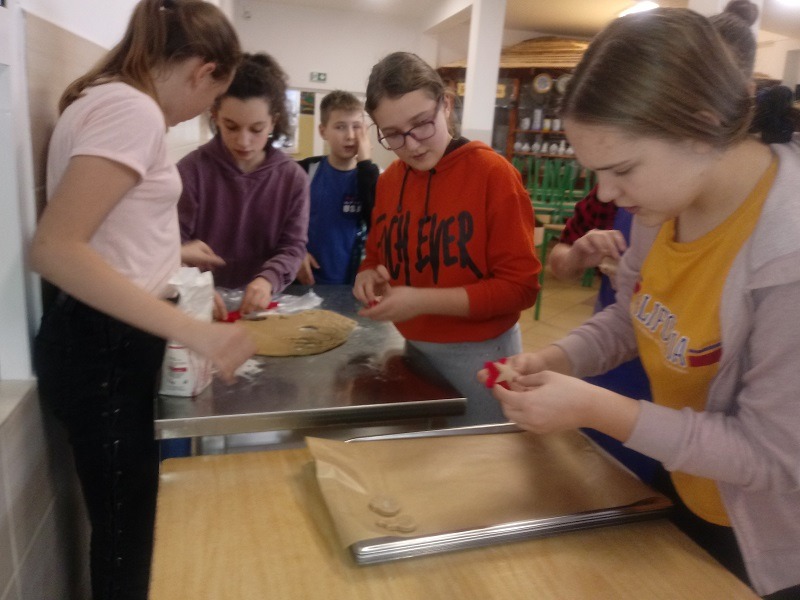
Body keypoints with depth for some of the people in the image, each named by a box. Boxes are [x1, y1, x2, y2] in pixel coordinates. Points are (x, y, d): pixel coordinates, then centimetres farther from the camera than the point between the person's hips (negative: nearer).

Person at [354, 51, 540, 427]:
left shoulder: (493, 174, -15)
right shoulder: (388, 181, 3)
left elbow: (520, 287, -17)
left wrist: (424, 301, -23)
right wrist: (369, 276, -8)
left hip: (478, 356, -5)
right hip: (415, 350, 6)